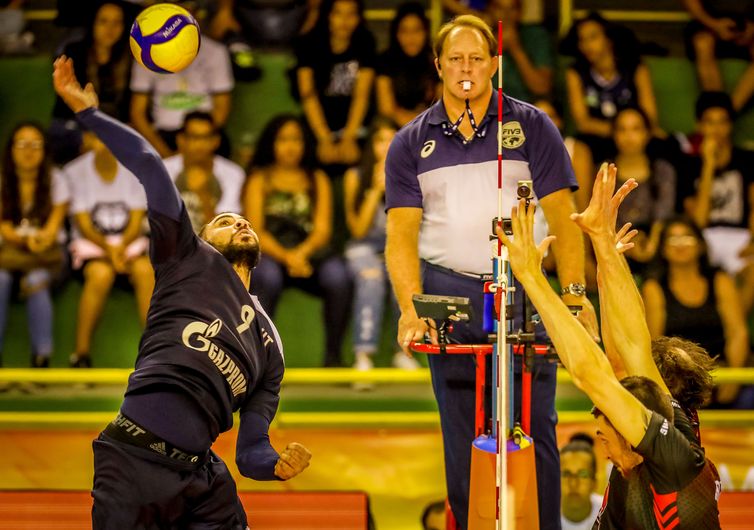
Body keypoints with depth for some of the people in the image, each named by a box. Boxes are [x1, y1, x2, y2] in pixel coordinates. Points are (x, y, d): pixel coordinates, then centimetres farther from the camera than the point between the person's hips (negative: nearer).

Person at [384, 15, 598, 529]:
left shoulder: (532, 127, 7)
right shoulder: (411, 143, 10)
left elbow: (562, 216, 2)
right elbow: (402, 232, 4)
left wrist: (575, 293, -9)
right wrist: (411, 306, -12)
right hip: (448, 292, 1)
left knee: (535, 426, -5)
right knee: (462, 433, 1)